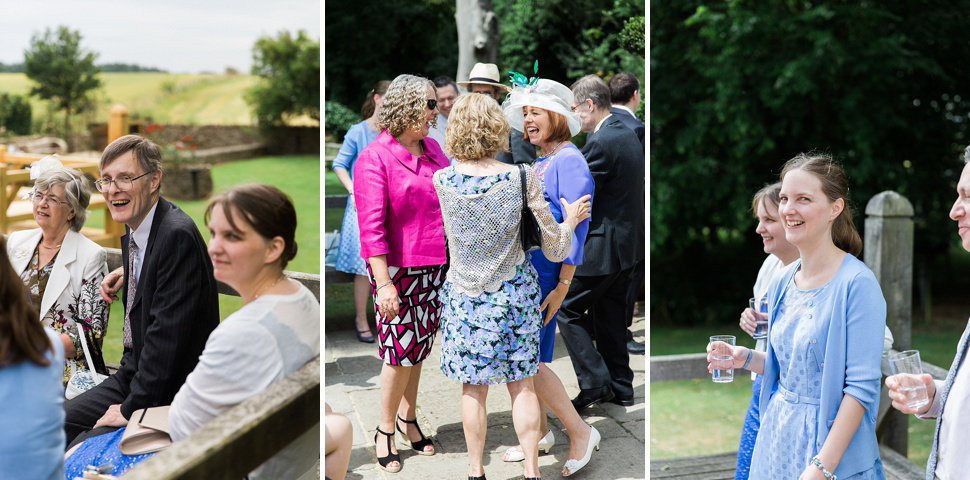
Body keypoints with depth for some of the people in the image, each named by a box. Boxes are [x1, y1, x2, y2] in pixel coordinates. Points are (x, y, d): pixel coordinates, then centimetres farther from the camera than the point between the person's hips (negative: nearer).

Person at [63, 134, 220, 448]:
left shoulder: (178, 235, -22)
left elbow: (168, 333, -25)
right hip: (134, 374, 9)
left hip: (173, 395, -9)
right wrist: (126, 274, 12)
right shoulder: (132, 232, 8)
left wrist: (131, 409, -20)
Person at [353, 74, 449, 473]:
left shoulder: (431, 148, 9)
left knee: (418, 348, 13)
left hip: (436, 267, 6)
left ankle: (408, 417, 29)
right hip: (398, 268, -6)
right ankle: (385, 431, 15)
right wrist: (384, 283, -21)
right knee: (401, 351, -2)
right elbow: (371, 226, -17)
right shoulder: (375, 158, -13)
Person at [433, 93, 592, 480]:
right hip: (514, 291, 0)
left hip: (464, 295, 0)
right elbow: (555, 250, -7)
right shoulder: (522, 179, -13)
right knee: (523, 386, 12)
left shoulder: (441, 181, -13)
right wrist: (571, 219, 13)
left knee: (473, 389, 12)